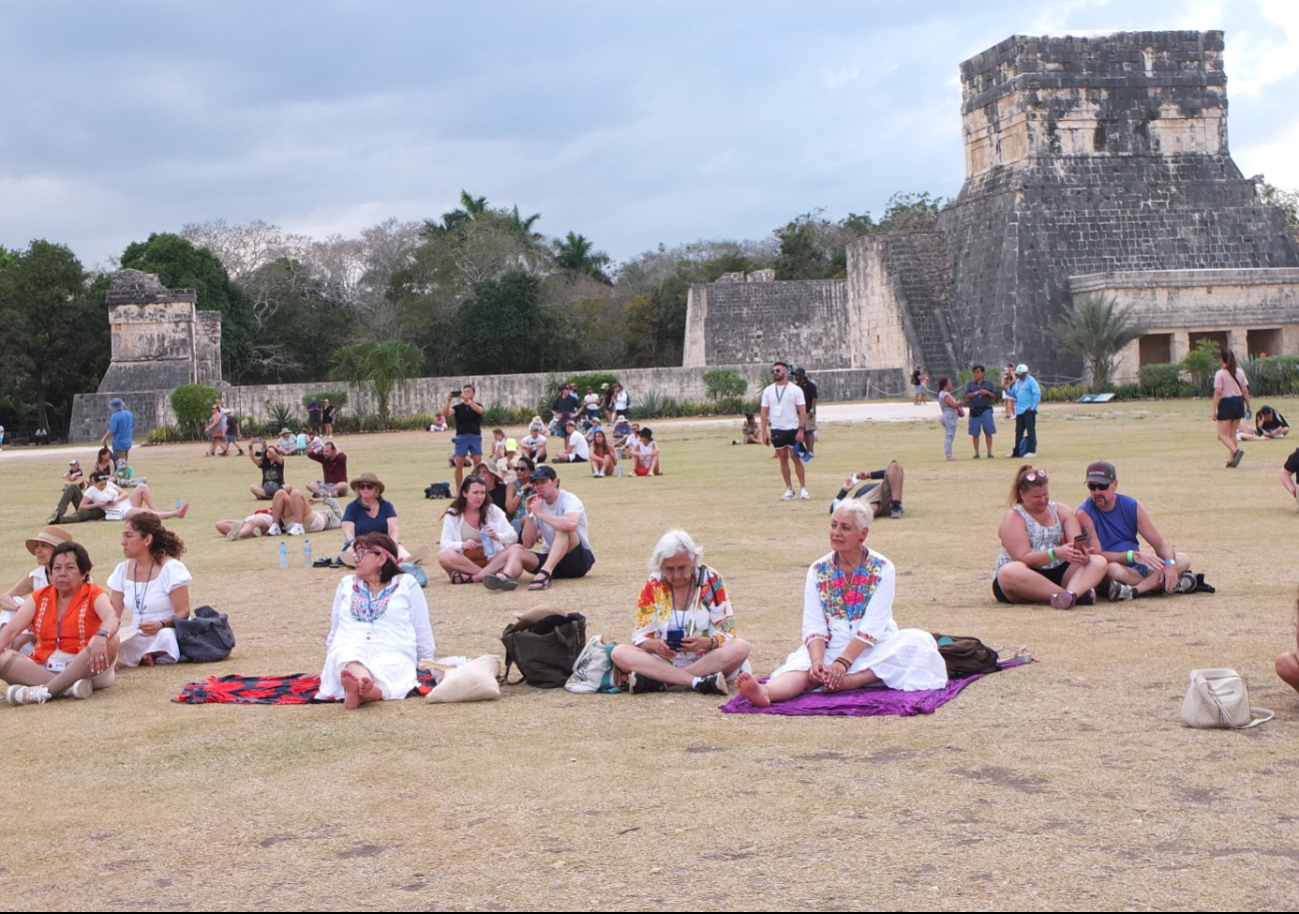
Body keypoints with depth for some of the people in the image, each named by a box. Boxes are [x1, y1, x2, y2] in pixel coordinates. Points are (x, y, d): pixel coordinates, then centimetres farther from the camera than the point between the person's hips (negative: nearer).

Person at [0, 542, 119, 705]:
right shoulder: (39, 598, 12)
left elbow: (111, 618, -21)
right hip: (43, 669, 3)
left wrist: (101, 637, -44)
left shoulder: (94, 595, 1)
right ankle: (68, 688, -37)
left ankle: (44, 690, -37)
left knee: (109, 640, -31)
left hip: (85, 669, -3)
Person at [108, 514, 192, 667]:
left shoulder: (171, 568, -8)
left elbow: (183, 612, -13)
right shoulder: (122, 571, 9)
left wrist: (162, 624, -33)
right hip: (136, 639, 4)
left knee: (165, 636, -39)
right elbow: (114, 616, 7)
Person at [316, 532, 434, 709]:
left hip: (393, 652, -1)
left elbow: (423, 634, 15)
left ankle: (357, 689, -73)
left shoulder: (407, 584, 14)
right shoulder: (346, 584, 25)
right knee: (346, 658, -39)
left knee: (385, 669, -40)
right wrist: (328, 664, 27)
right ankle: (368, 687, -73)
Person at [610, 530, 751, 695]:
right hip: (663, 661, 1)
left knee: (740, 649, -31)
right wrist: (654, 645, -24)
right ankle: (699, 682, -38)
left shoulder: (711, 580, -3)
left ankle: (657, 681, -33)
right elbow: (641, 635, 0)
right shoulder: (652, 586, 0)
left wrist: (707, 642, -26)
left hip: (707, 661, -1)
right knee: (619, 653, -25)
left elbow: (727, 630, -4)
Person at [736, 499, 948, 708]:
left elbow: (872, 627, -14)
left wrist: (842, 663, -27)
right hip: (831, 650, 1)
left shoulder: (882, 569, -5)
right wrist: (817, 660, -26)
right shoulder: (818, 570, 3)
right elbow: (813, 626, -6)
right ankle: (766, 692, -62)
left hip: (872, 650, 0)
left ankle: (848, 681, -40)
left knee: (917, 641, -28)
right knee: (804, 665, -30)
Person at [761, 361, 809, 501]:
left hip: (793, 429, -3)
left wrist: (801, 430, -13)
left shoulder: (795, 389, -3)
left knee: (796, 458, -1)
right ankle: (789, 489, 11)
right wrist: (764, 431, -1)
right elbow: (765, 411, 6)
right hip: (776, 430, 3)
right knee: (783, 459, 6)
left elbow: (802, 411, -5)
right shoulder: (768, 391, 5)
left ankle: (803, 488, 6)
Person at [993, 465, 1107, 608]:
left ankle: (1070, 594, -48)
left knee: (1099, 562, -16)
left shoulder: (1062, 512, 12)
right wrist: (1056, 553, -28)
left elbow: (1077, 544, -2)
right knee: (1009, 572, -38)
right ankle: (1079, 595, -41)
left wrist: (1082, 554, -26)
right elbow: (1023, 558, -15)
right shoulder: (1014, 518, -3)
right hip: (1027, 581, -5)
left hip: (1059, 573, 5)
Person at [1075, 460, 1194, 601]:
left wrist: (1169, 564, -19)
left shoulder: (1132, 507, 4)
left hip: (1137, 569, 6)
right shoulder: (1085, 514, -10)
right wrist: (1133, 555, -29)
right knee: (1113, 569, -38)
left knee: (1183, 560, -12)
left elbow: (1160, 542, 2)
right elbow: (1096, 555, -18)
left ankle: (1132, 591, -30)